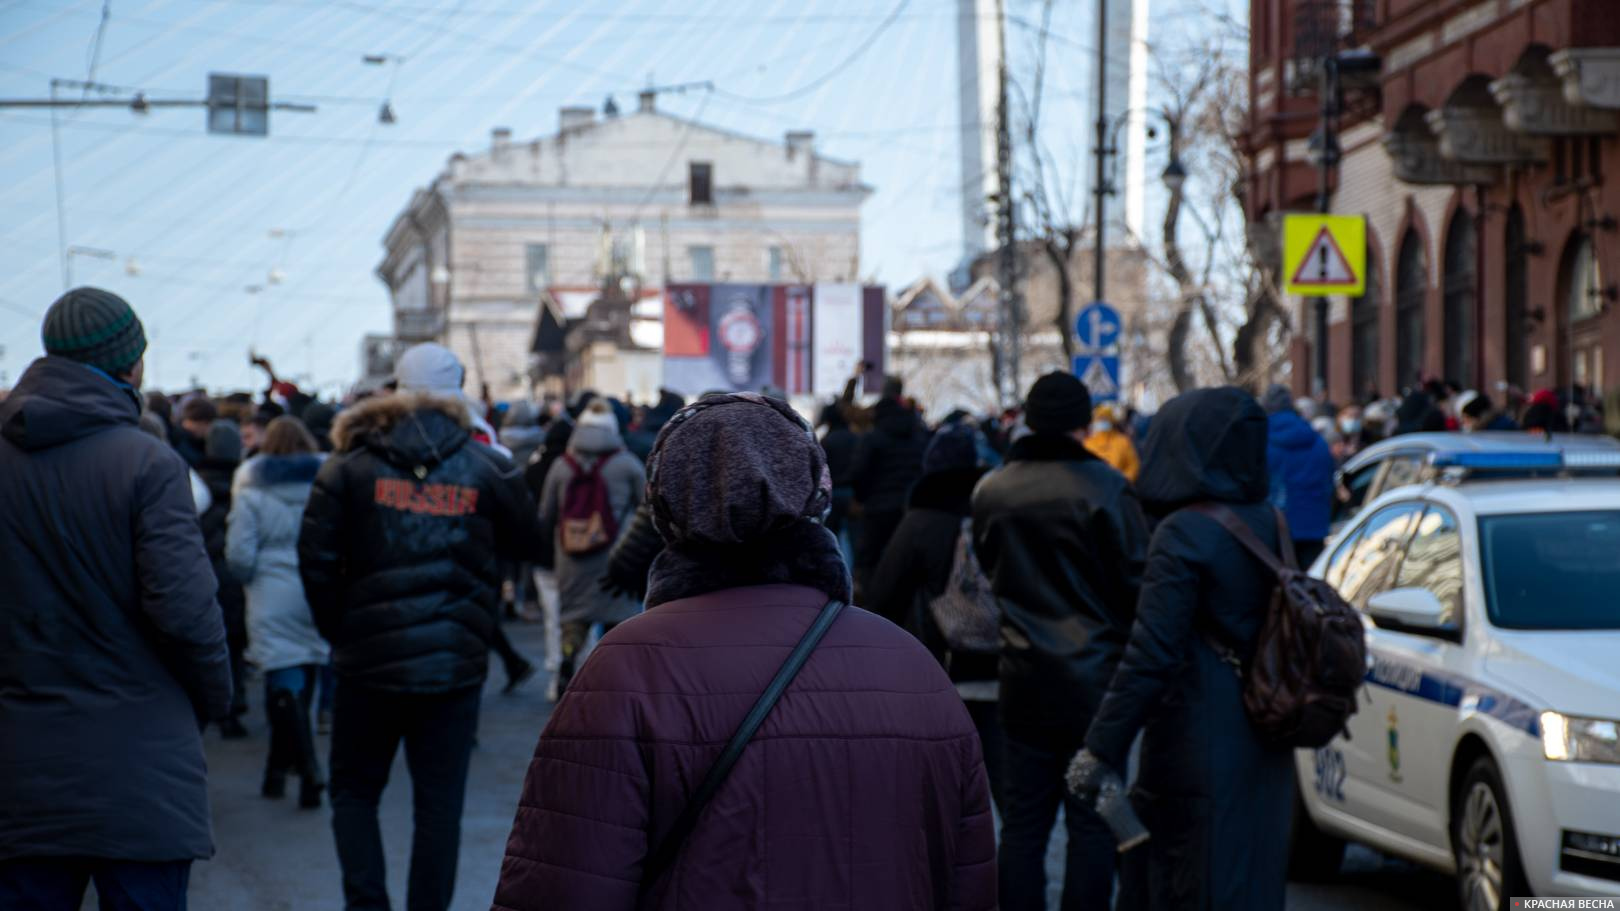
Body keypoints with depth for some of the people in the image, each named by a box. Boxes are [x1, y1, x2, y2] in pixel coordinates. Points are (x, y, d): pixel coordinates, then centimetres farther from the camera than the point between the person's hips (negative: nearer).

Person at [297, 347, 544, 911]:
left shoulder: (348, 467, 0)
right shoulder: (484, 467, 4)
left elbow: (316, 561, -6)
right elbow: (524, 541, 10)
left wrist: (338, 631, 4)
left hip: (370, 659, -1)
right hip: (457, 663, 1)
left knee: (354, 790, 14)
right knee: (439, 803, 8)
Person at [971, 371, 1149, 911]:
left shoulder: (990, 492, 2)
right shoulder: (1103, 487, -13)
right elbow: (1135, 579, -10)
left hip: (1025, 678, 4)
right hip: (1095, 678, -4)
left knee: (1023, 824, 10)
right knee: (1092, 824, 3)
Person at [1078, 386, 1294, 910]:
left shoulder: (1184, 533, -18)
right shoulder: (1269, 524, 5)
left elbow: (1151, 654, -22)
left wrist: (1101, 750, -20)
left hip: (1198, 748, -8)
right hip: (1262, 750, 8)